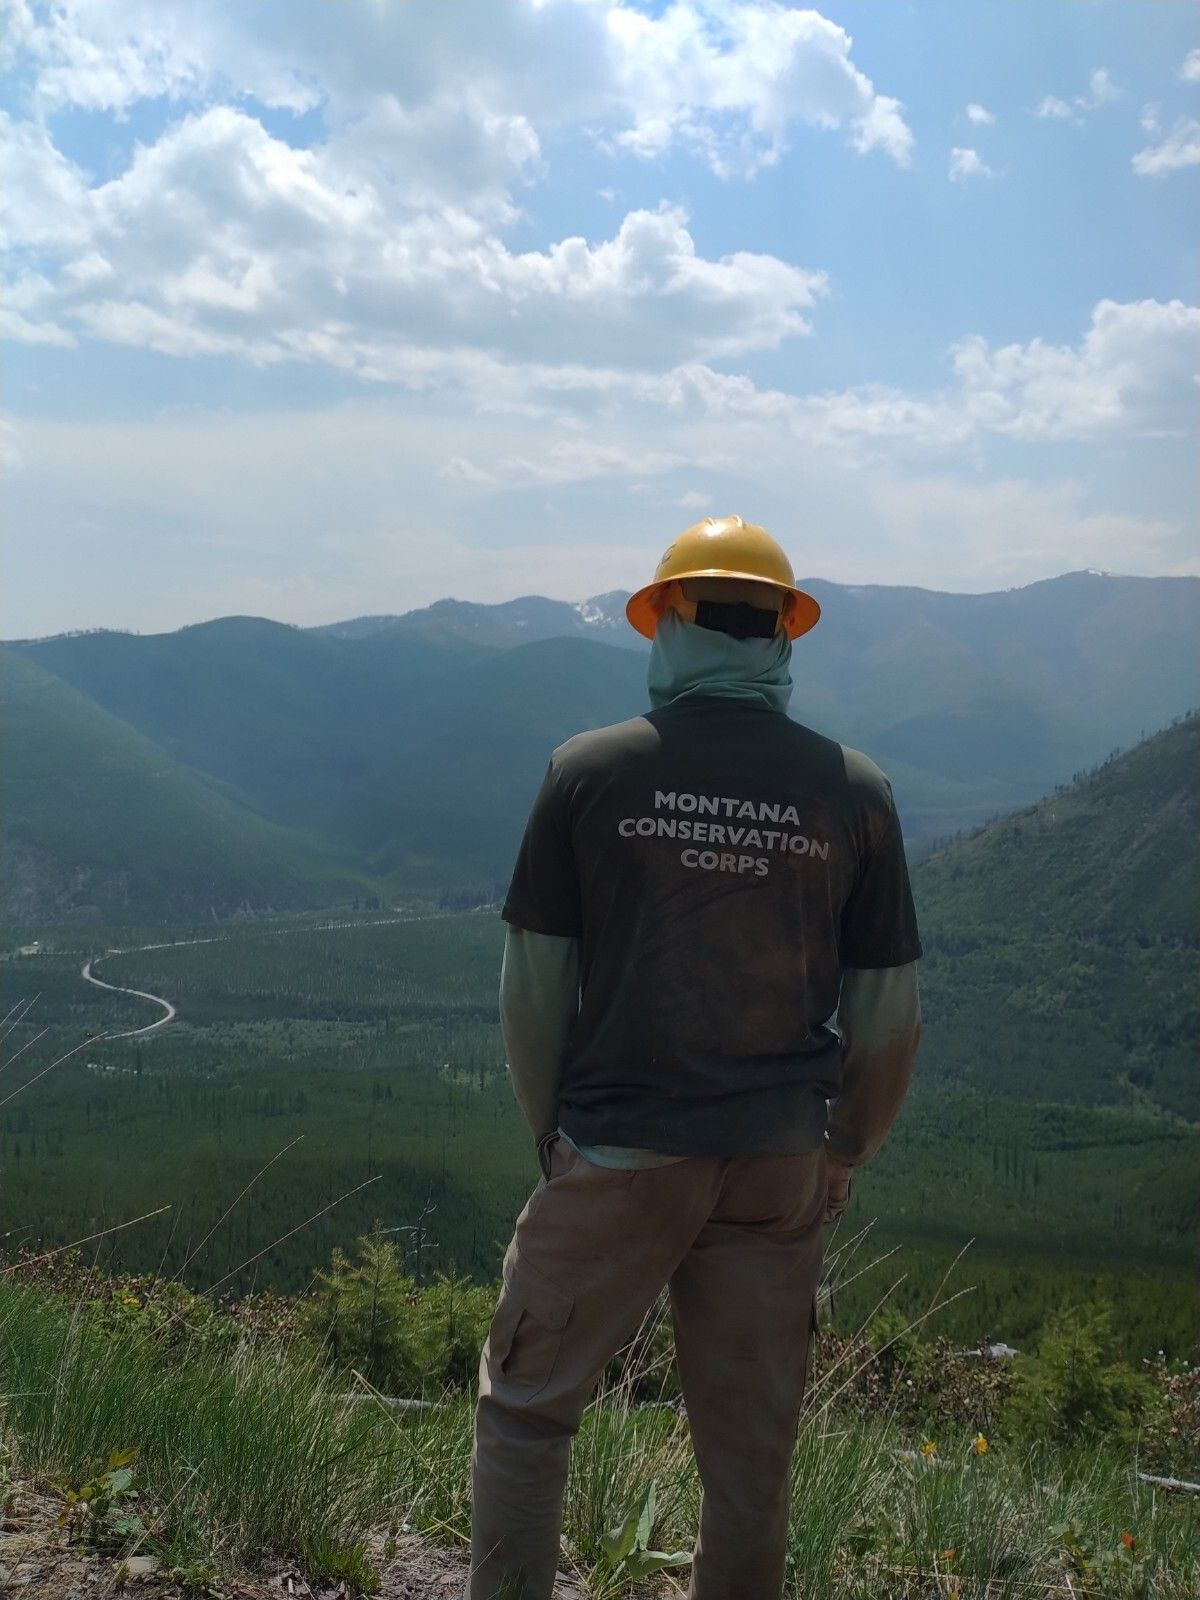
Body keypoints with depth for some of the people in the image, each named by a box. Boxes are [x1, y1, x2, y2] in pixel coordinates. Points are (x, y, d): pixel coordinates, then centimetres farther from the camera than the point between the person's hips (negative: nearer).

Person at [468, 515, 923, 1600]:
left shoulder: (589, 772, -5)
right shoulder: (852, 791, -1)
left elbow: (532, 989, -2)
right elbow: (888, 1015, 2)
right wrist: (843, 1159, 15)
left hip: (615, 1158, -2)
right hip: (779, 1168, 2)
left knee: (527, 1407, 14)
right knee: (751, 1449, 14)